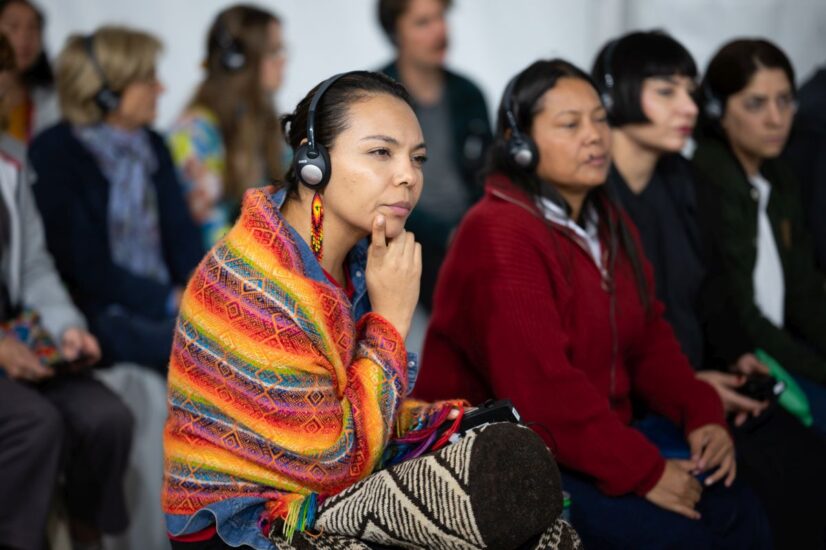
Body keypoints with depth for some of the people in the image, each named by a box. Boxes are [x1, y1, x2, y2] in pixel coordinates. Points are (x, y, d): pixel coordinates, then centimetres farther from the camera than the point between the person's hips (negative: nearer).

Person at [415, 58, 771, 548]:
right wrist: (642, 471, -24)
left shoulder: (606, 222, 11)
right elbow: (540, 387, -27)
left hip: (591, 442, 9)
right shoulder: (500, 237, -20)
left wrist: (701, 412, -5)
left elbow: (648, 336, 13)